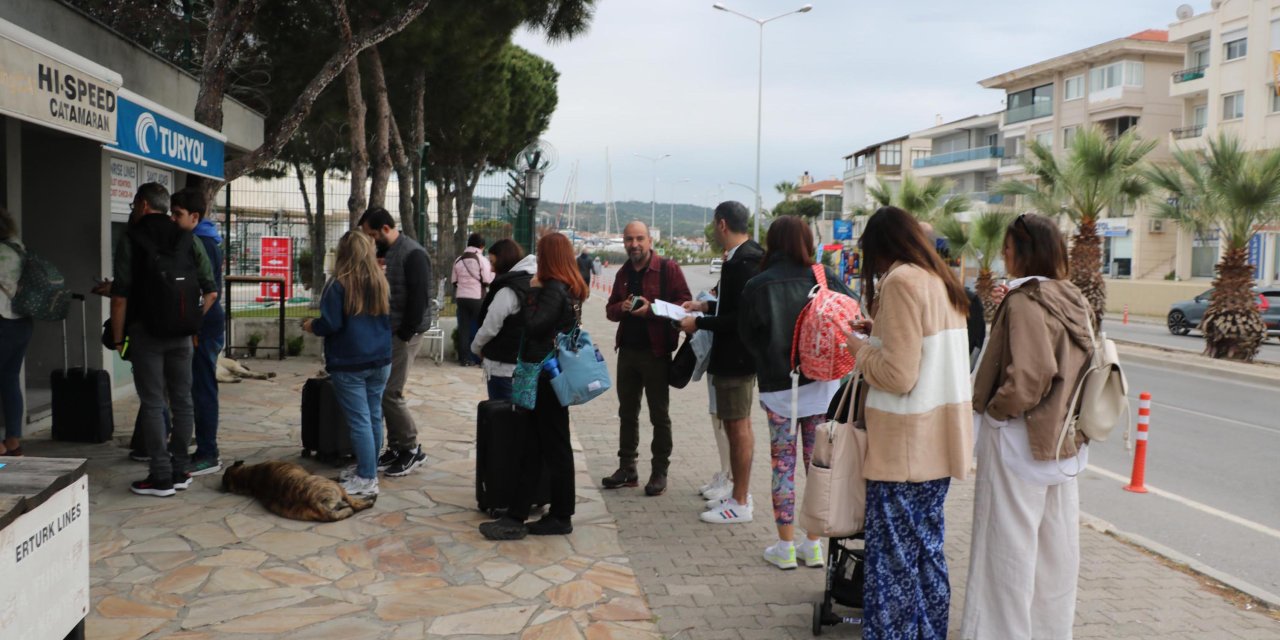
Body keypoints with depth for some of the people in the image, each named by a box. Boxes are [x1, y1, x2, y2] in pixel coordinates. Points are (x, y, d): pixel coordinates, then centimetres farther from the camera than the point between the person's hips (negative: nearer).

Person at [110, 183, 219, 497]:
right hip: (181, 334, 4)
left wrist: (118, 337, -3)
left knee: (152, 404, 0)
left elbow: (120, 295, -10)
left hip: (145, 331, -4)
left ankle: (161, 477, 2)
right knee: (182, 401, 10)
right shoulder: (189, 239, 7)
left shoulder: (130, 239, -5)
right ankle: (180, 471, 17)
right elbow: (211, 292, 4)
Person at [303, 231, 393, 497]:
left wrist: (311, 325, 5)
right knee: (374, 416, 12)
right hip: (381, 361, 6)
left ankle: (367, 479, -1)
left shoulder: (339, 285, -12)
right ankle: (367, 467, 25)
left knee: (359, 420, -3)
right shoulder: (382, 283, 6)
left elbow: (330, 324, -14)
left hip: (349, 363, -6)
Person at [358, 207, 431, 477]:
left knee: (390, 393, -8)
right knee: (384, 392, 9)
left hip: (404, 334, -9)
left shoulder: (413, 254, -13)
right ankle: (395, 448, 18)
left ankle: (412, 449, 4)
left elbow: (419, 298, -18)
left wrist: (405, 335, -17)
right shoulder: (383, 252, 13)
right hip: (386, 333, 9)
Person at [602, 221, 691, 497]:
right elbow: (610, 310, 15)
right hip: (627, 351, 6)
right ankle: (627, 468, 24)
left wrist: (651, 309, -23)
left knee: (659, 415, 4)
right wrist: (622, 307, -8)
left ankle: (660, 472, 13)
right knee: (627, 412, 13)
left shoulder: (668, 268, -8)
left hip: (656, 352, -6)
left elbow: (685, 304, -13)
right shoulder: (623, 273, 12)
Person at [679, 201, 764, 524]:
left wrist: (699, 323, -17)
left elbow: (741, 316, -24)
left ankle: (740, 504, 7)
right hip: (733, 354, 10)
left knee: (738, 426, -2)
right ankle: (739, 492, 29)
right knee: (736, 424, 17)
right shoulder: (742, 255, 10)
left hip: (735, 355, -10)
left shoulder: (743, 261, -21)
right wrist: (706, 305, 16)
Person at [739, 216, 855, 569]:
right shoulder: (824, 278, -5)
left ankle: (785, 546, 14)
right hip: (822, 384, 1)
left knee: (783, 463, 8)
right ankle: (815, 544, 18)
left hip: (777, 388, -1)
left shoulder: (757, 286, -8)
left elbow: (746, 335, -1)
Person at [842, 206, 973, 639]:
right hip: (938, 439, 9)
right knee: (927, 547, 17)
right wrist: (881, 334, 15)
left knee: (893, 558, 1)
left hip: (904, 444, -9)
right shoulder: (943, 281, 11)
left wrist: (859, 348, -4)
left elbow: (898, 375, -20)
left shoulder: (900, 281, -15)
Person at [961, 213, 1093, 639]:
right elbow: (1077, 367, 12)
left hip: (1020, 440, -8)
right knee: (1055, 545, 16)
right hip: (1062, 440, 8)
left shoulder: (1025, 301, -18)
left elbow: (1029, 373, -26)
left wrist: (996, 409, -14)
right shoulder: (1072, 301, 7)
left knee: (1009, 544, 2)